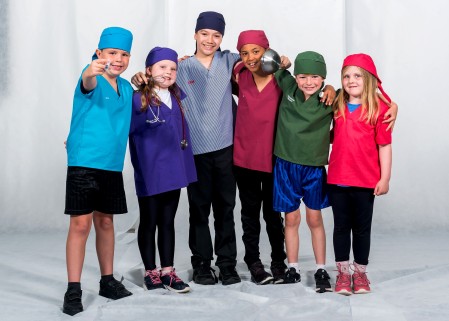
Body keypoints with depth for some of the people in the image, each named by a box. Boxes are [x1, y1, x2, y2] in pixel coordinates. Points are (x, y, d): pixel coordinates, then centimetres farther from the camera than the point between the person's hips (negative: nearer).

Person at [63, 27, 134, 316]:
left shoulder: (127, 88, 10)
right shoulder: (93, 80, -9)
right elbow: (88, 84, -35)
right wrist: (92, 71, -55)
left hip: (113, 165, 6)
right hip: (84, 163, -6)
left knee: (105, 222, 14)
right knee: (81, 224, -6)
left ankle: (108, 281, 26)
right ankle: (73, 291, 1)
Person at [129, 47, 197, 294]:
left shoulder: (177, 97, 8)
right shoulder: (138, 99, -11)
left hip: (173, 170, 6)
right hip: (150, 173, -6)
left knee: (168, 222, 12)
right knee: (149, 223, 8)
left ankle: (168, 271, 20)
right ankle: (150, 272, 20)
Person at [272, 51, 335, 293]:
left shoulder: (329, 100, -8)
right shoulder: (287, 86, -2)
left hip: (314, 167, -1)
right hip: (286, 165, 1)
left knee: (315, 219, 8)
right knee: (291, 219, 9)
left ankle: (321, 271, 20)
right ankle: (292, 269, 22)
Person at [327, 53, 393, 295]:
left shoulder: (379, 108, -6)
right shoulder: (337, 107, 6)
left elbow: (384, 145, -6)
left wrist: (385, 178, -8)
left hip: (365, 180, -3)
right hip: (337, 179, 3)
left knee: (362, 227, 10)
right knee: (341, 226, 11)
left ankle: (360, 272, 25)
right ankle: (343, 272, 22)